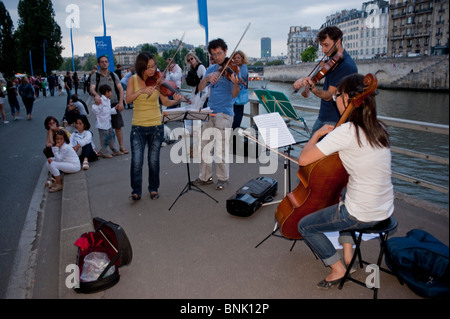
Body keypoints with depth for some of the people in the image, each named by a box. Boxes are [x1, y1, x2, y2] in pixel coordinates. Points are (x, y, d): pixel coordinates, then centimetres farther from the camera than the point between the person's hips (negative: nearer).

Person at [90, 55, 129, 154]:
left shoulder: (113, 75, 10)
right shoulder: (95, 77, 4)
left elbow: (120, 89, 6)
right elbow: (92, 89, -11)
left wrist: (121, 102, -8)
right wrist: (96, 95, -34)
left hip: (114, 104, 1)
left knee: (118, 127, -2)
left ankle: (121, 146, 6)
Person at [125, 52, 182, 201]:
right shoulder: (133, 80, -1)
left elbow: (165, 102, -7)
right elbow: (128, 99, -15)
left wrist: (176, 101, -27)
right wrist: (141, 90, -29)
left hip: (156, 126, 0)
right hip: (138, 127, 0)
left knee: (153, 160, 6)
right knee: (136, 161, -6)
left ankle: (153, 189, 25)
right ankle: (136, 191, 11)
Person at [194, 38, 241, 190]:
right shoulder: (211, 69, 12)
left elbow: (234, 95, -12)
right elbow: (200, 88, 3)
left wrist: (236, 84, -32)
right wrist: (207, 77, -15)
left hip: (224, 113, -6)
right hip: (209, 111, 6)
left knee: (220, 149, -3)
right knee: (204, 145, 9)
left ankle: (223, 178, 16)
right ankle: (205, 176, 23)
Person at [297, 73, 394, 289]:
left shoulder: (346, 131, -23)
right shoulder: (378, 128, 2)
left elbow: (303, 159, -22)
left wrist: (317, 134, -6)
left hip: (362, 215, -8)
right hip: (385, 209, 8)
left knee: (305, 226, 10)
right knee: (340, 199, 37)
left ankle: (338, 268, 17)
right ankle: (349, 254, 35)